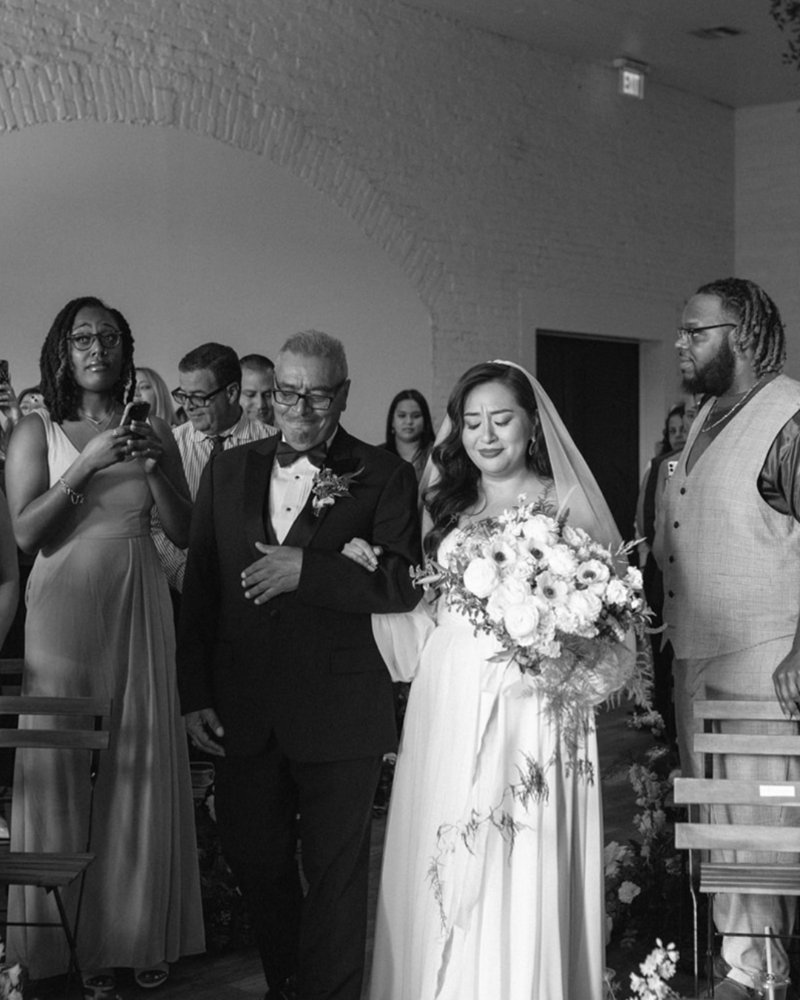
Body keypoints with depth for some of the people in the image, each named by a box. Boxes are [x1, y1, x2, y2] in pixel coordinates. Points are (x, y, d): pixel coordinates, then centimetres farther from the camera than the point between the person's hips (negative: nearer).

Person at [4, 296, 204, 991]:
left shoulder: (154, 431, 9)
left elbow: (184, 532, 6)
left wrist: (156, 465, -9)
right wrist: (88, 466, -15)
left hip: (139, 613, 2)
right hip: (64, 611, -2)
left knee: (141, 770, 4)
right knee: (64, 772, 1)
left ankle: (144, 933, 16)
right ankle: (78, 937, 12)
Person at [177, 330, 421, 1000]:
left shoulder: (384, 475, -3)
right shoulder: (228, 471, 8)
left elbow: (404, 584, -13)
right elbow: (199, 588, 7)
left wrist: (306, 570, -21)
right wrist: (195, 694, 2)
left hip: (339, 713, -4)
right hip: (243, 711, 4)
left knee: (335, 874, 7)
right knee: (254, 859, 17)